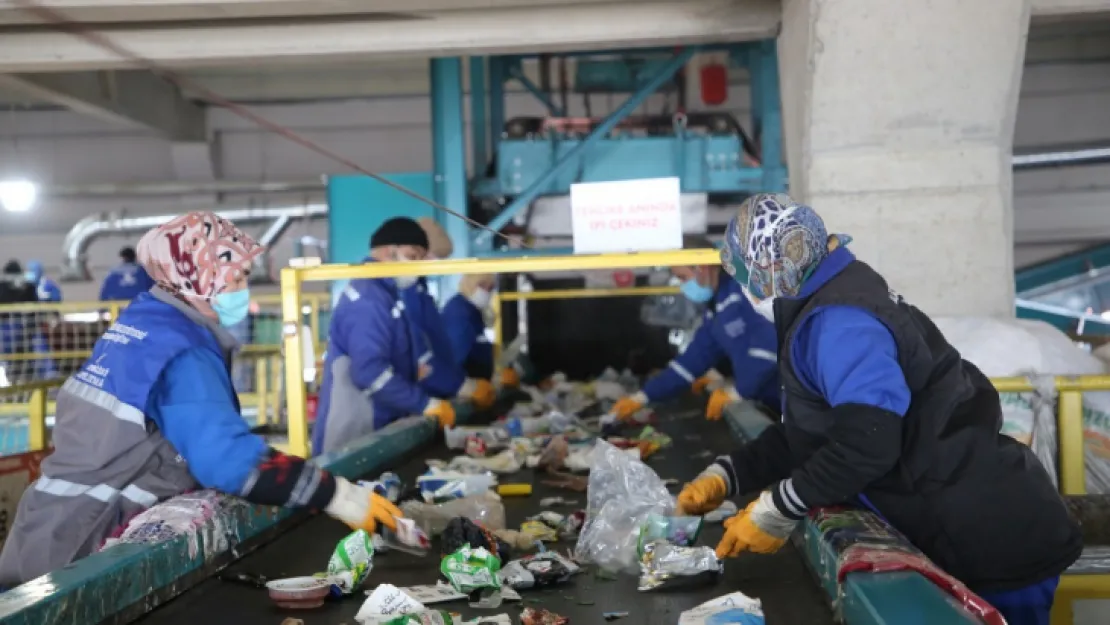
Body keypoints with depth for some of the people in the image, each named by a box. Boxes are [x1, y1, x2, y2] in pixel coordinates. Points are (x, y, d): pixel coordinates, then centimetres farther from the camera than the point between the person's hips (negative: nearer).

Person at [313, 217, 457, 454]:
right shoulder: (368, 299, -17)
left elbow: (398, 361, 20)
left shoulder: (383, 294, 16)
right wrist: (426, 404, -21)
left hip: (375, 430, 10)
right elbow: (370, 372, -26)